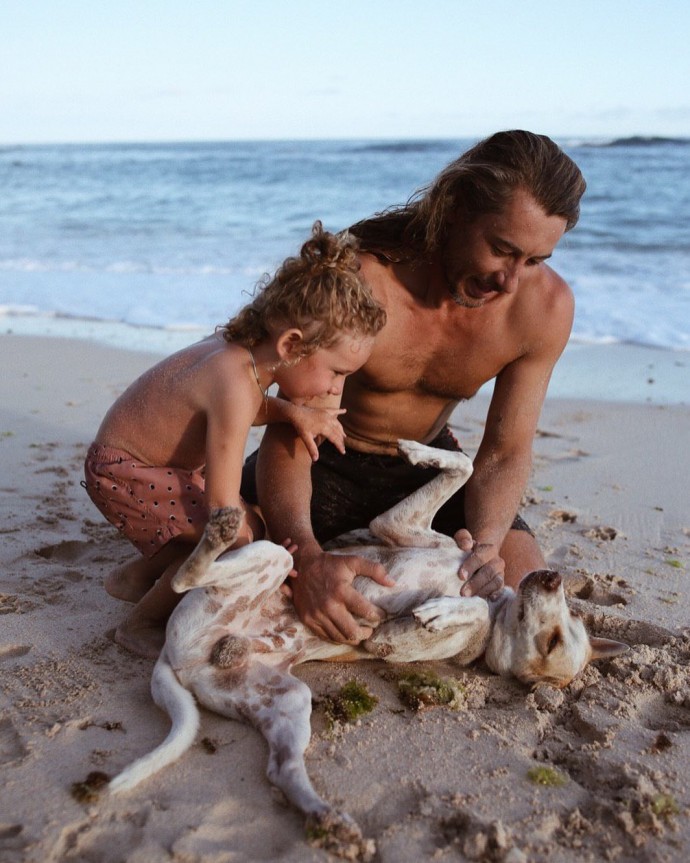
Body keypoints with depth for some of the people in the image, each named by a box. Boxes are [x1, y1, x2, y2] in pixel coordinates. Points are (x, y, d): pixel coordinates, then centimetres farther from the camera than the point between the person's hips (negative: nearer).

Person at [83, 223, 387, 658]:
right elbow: (222, 503, -34)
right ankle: (141, 625, -2)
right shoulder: (236, 383, -35)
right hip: (120, 472, -9)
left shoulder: (242, 345, -10)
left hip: (157, 460, 9)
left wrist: (290, 411, -10)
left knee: (254, 526, 13)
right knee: (241, 536, -20)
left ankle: (136, 576, 27)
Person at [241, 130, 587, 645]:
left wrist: (485, 541, -33)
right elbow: (289, 431, -32)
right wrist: (305, 556, -49)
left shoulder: (546, 307, -22)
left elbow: (507, 452, -13)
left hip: (425, 463, 3)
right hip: (327, 460, -2)